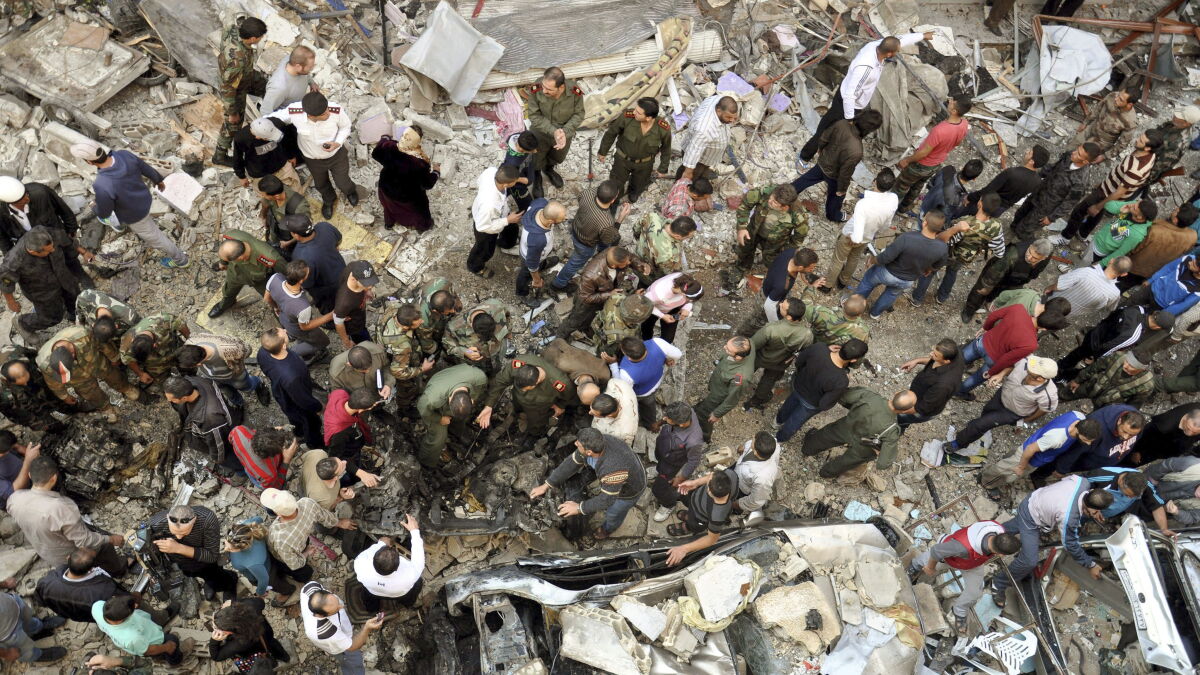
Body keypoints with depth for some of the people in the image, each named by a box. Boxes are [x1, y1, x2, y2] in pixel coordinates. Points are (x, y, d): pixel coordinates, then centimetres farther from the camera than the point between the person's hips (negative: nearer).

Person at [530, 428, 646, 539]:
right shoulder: (593, 444, -26)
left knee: (613, 512, 23)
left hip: (630, 489, -5)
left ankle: (609, 528, 56)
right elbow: (572, 463, -14)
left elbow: (606, 500, -35)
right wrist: (546, 485, -12)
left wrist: (579, 508, -25)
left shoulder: (612, 468, -48)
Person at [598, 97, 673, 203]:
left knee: (638, 186, 26)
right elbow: (611, 132, -15)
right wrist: (603, 152, 0)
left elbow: (666, 148, -11)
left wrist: (663, 169, 3)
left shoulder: (664, 129, -34)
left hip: (645, 162, 1)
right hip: (623, 158, -1)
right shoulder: (627, 117, -36)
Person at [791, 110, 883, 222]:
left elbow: (823, 138, -10)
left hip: (822, 162, 4)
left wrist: (820, 149, 13)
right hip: (833, 175, -4)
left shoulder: (842, 124, -29)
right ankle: (834, 215, 59)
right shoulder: (855, 152, -45)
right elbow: (845, 173, -28)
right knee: (836, 196, 29)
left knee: (806, 179, 34)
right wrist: (842, 189, -8)